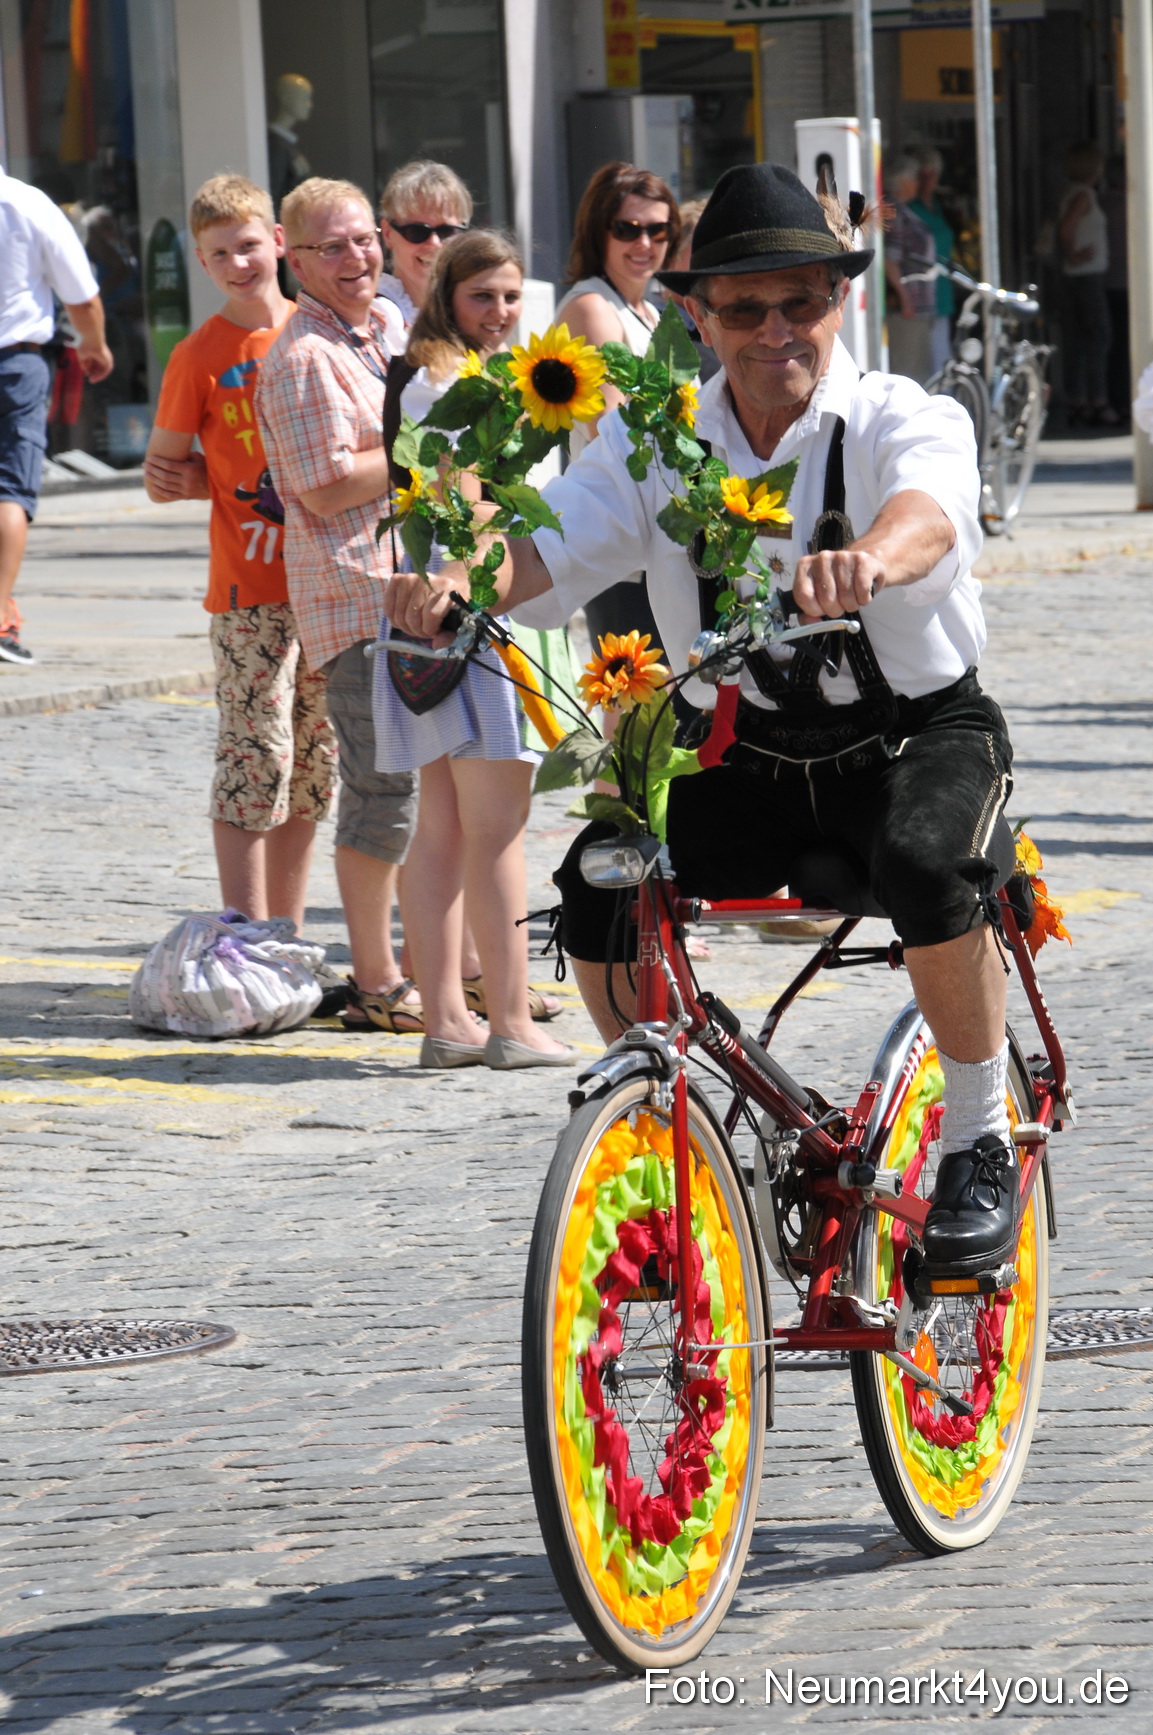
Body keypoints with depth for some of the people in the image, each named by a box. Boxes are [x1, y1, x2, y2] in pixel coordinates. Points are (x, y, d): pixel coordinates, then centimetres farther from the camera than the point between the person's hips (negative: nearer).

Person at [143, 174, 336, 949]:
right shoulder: (202, 355, -4)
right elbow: (162, 474, 1)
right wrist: (237, 483, -8)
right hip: (250, 588, -5)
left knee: (314, 766, 9)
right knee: (255, 762, -9)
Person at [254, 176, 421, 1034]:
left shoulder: (391, 325, 15)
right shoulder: (304, 357, -12)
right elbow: (329, 486, -19)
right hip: (357, 594, -9)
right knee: (384, 789, -7)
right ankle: (376, 984, -1)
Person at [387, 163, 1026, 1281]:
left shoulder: (904, 422, -12)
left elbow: (924, 509, -35)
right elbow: (557, 540, -14)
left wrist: (869, 559, -61)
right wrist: (461, 581, -38)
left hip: (918, 733, -3)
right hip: (742, 752, 3)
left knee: (929, 863, -36)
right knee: (597, 886, -22)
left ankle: (980, 1146, -15)